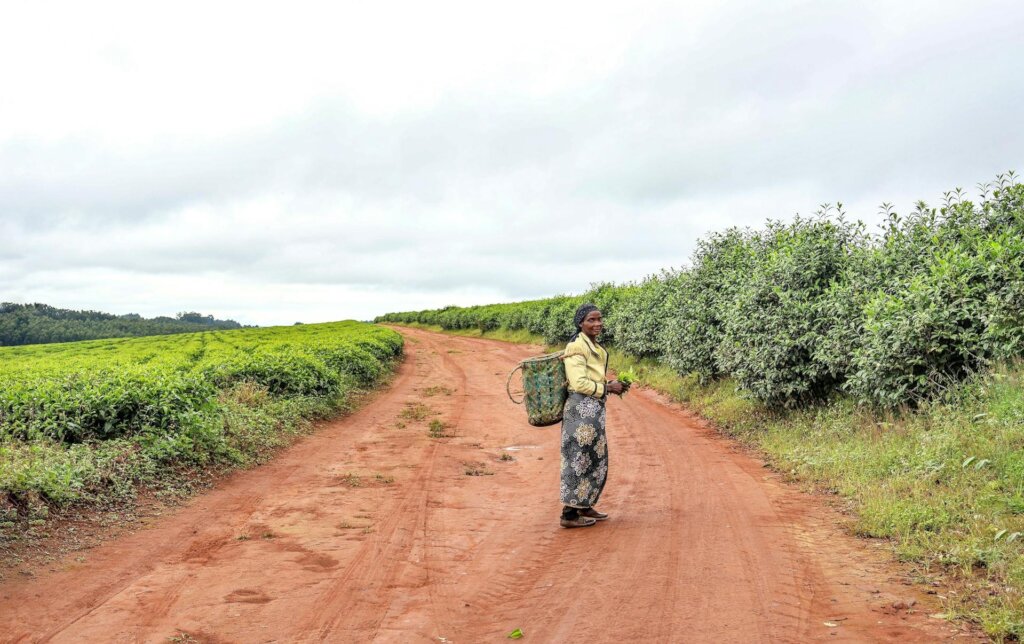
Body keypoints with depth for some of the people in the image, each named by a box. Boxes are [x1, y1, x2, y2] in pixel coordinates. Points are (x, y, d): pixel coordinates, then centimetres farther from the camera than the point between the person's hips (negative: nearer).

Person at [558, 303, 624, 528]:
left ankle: (584, 506, 28)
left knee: (596, 458, 16)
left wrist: (610, 385, 6)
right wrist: (607, 388, -11)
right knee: (579, 458, -4)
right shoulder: (578, 347, -15)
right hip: (582, 408, -10)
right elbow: (579, 383, -20)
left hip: (594, 408, 10)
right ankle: (569, 514, 2)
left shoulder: (595, 347, 15)